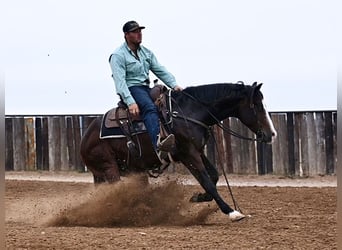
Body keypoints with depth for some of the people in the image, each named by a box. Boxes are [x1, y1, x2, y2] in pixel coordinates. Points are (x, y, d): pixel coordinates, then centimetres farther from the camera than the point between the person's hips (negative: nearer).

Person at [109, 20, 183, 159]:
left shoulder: (146, 52, 18)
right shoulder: (118, 55, -5)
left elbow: (160, 71, 13)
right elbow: (119, 80, -15)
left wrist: (174, 84, -6)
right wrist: (130, 102, -28)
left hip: (146, 89, 8)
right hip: (131, 89, -8)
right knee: (150, 107, -37)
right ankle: (157, 144, -61)